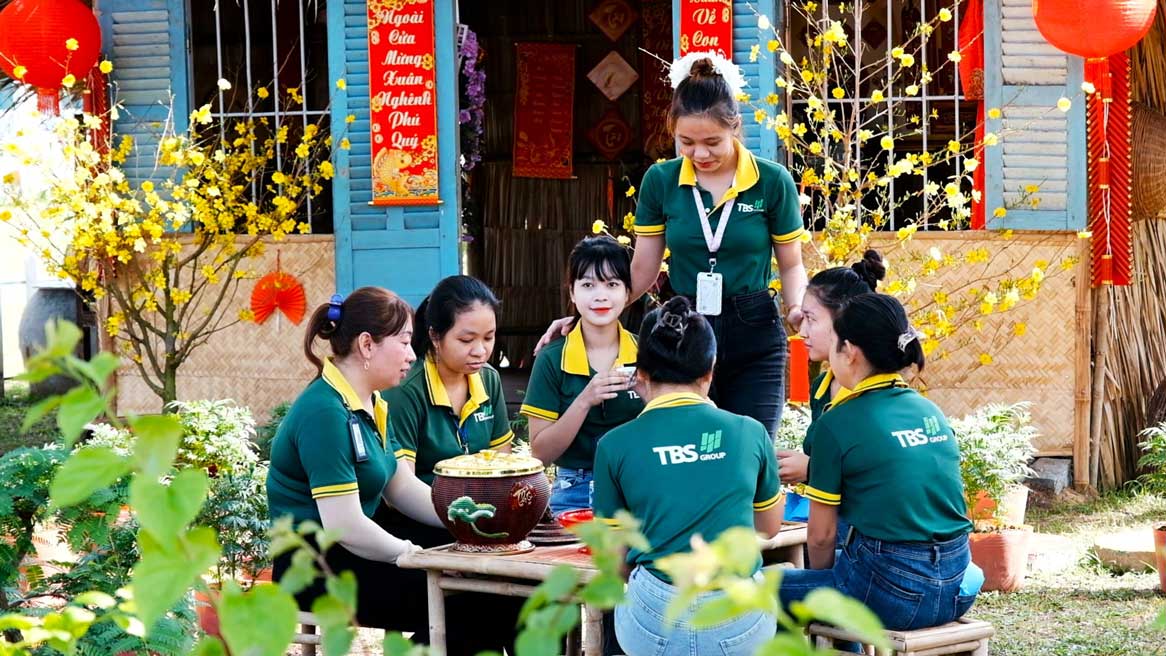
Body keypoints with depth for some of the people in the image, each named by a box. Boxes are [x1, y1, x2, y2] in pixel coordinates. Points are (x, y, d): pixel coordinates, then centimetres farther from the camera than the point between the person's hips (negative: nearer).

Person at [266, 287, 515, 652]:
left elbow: (403, 488, 15)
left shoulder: (371, 406, 12)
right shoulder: (325, 413, -19)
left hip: (350, 558, 9)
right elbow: (344, 526, -23)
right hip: (316, 572, -9)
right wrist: (411, 553, -11)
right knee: (459, 602, -20)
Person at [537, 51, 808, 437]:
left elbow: (791, 265, 6)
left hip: (754, 337, -1)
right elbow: (643, 271, 8)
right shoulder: (661, 181, 1)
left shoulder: (772, 181, -4)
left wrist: (798, 308, -14)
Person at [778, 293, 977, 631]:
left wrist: (823, 582, 15)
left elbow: (821, 535, -4)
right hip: (956, 587, 7)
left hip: (893, 593, -7)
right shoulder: (930, 411, 10)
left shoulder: (837, 423, -9)